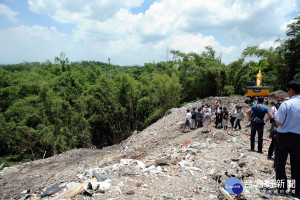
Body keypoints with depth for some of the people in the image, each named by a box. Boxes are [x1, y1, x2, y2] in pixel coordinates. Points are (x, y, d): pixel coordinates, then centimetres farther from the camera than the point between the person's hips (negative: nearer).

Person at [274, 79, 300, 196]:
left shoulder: (286, 104, -18)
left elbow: (279, 123, -15)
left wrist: (275, 113, 1)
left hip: (283, 137, -4)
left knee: (280, 164, 11)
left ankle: (281, 188, 19)